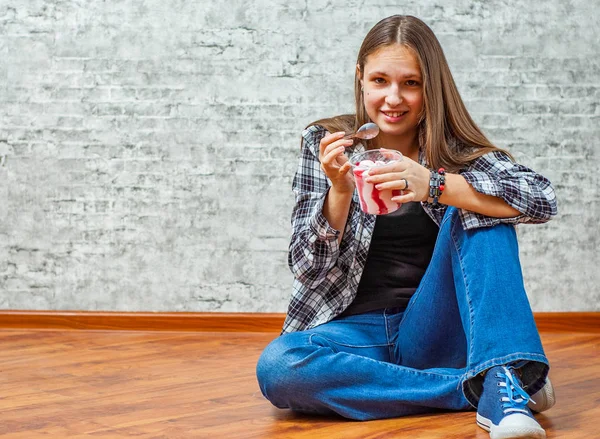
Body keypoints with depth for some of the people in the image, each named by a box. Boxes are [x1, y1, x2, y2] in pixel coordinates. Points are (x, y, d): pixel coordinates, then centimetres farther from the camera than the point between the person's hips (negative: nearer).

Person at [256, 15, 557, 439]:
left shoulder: (453, 148, 2)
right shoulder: (326, 142, 2)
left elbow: (543, 198, -16)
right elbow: (307, 268, -4)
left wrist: (434, 185, -30)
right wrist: (340, 190, -22)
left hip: (430, 335, 0)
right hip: (356, 333, 0)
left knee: (478, 211, -19)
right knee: (276, 367, -31)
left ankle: (505, 381, -35)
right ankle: (474, 389, -25)